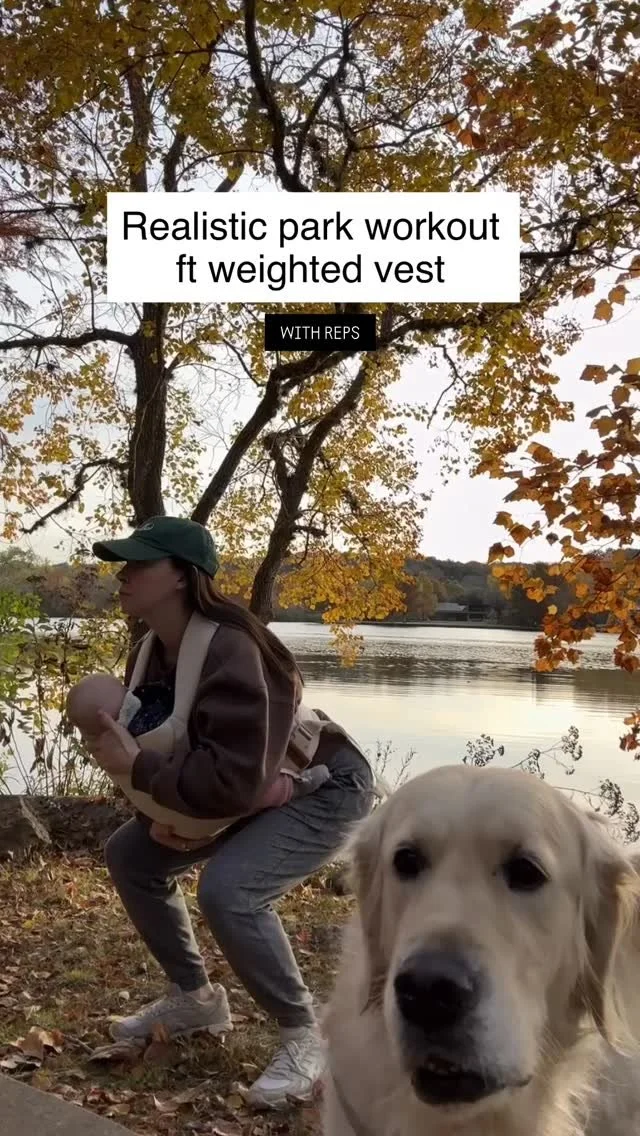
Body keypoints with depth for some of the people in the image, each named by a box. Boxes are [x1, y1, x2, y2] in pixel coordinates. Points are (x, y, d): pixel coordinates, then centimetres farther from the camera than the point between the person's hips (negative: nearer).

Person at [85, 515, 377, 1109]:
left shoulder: (232, 652, -34)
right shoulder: (149, 654, -5)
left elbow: (233, 779, -39)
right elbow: (163, 743, 6)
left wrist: (135, 768, -30)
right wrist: (161, 813, -12)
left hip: (324, 790, -9)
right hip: (257, 793, 9)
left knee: (226, 889, -30)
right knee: (130, 854, 8)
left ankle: (303, 1034, -6)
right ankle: (194, 997, 24)